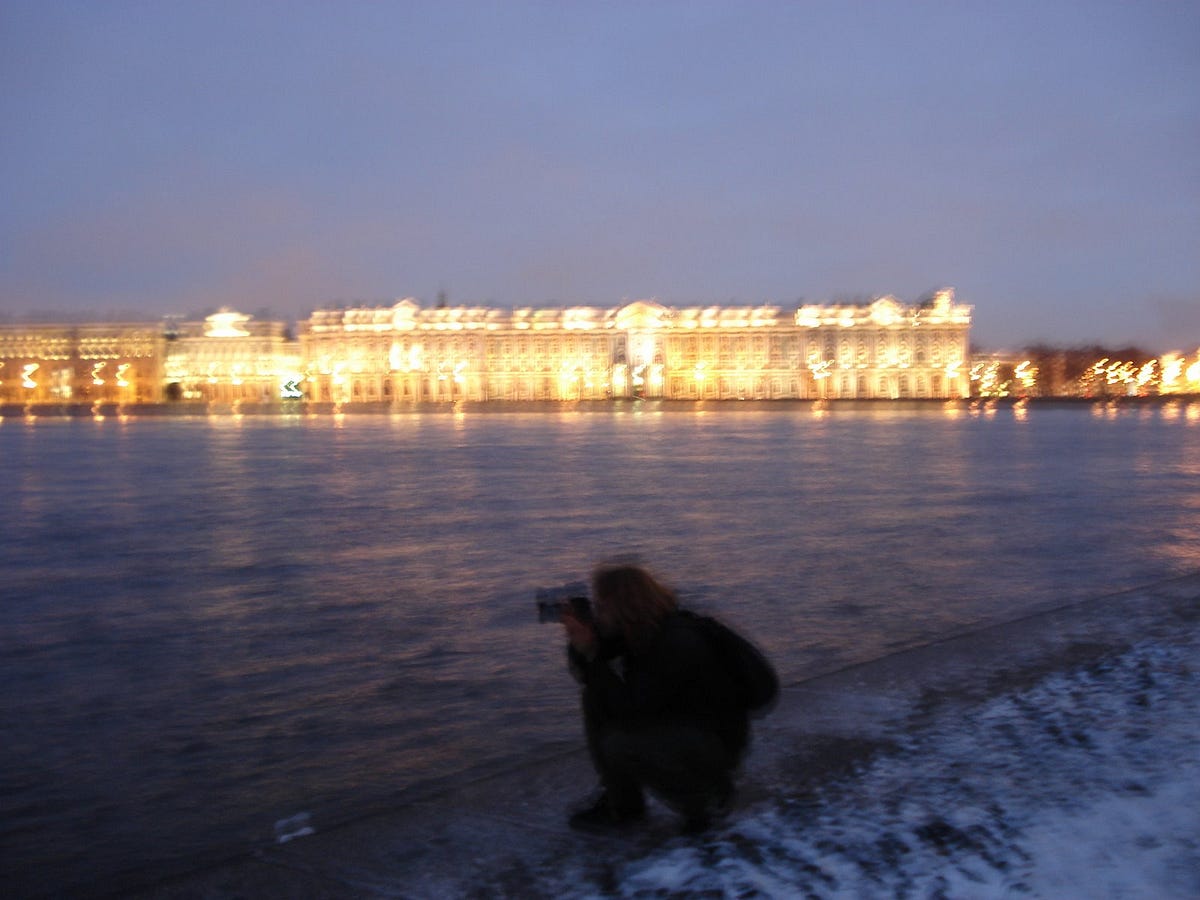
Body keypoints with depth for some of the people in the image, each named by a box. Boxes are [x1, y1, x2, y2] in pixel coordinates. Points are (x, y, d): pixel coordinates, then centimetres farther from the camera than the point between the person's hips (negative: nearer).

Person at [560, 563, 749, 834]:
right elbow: (586, 676, 3)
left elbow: (629, 708, -31)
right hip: (673, 720, 9)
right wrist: (579, 645, -18)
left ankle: (708, 796, -4)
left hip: (716, 742, -9)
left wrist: (591, 652, -30)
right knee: (596, 696, -2)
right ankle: (619, 803, 7)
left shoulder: (678, 643, -32)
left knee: (620, 745, -29)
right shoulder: (638, 629, -6)